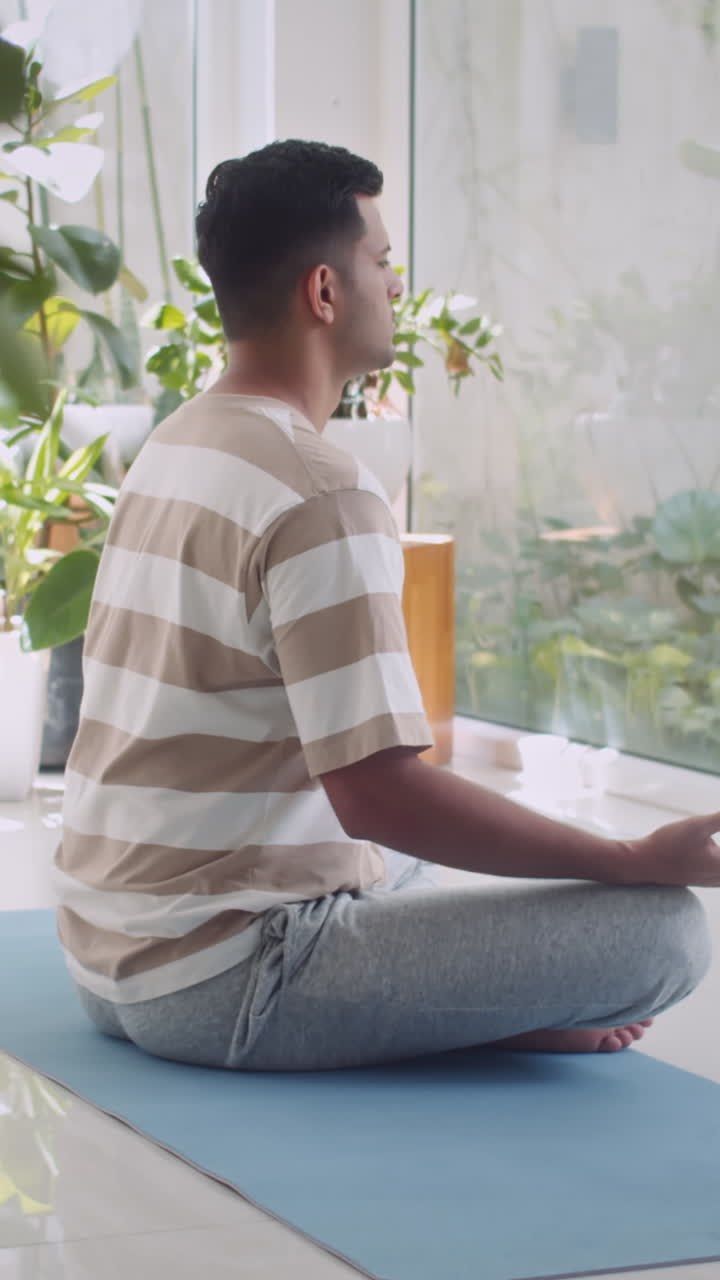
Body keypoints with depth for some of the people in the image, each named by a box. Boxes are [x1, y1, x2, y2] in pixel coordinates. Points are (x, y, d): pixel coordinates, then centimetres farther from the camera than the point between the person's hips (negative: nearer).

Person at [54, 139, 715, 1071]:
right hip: (221, 986, -10)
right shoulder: (320, 497, -19)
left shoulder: (172, 448, 11)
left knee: (417, 851, 38)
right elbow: (377, 792, -24)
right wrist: (639, 861, -17)